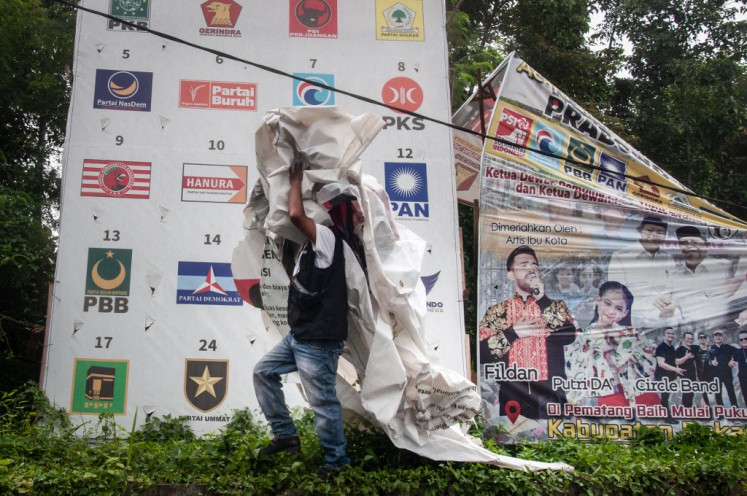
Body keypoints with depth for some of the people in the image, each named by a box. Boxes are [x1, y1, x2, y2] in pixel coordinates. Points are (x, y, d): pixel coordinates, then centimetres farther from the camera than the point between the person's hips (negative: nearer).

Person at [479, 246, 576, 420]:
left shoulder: (556, 306, 13)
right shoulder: (497, 311, 10)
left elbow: (568, 335, -7)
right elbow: (482, 353, 0)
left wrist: (542, 300, -5)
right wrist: (513, 333, -8)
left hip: (551, 395, 1)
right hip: (513, 396, 0)